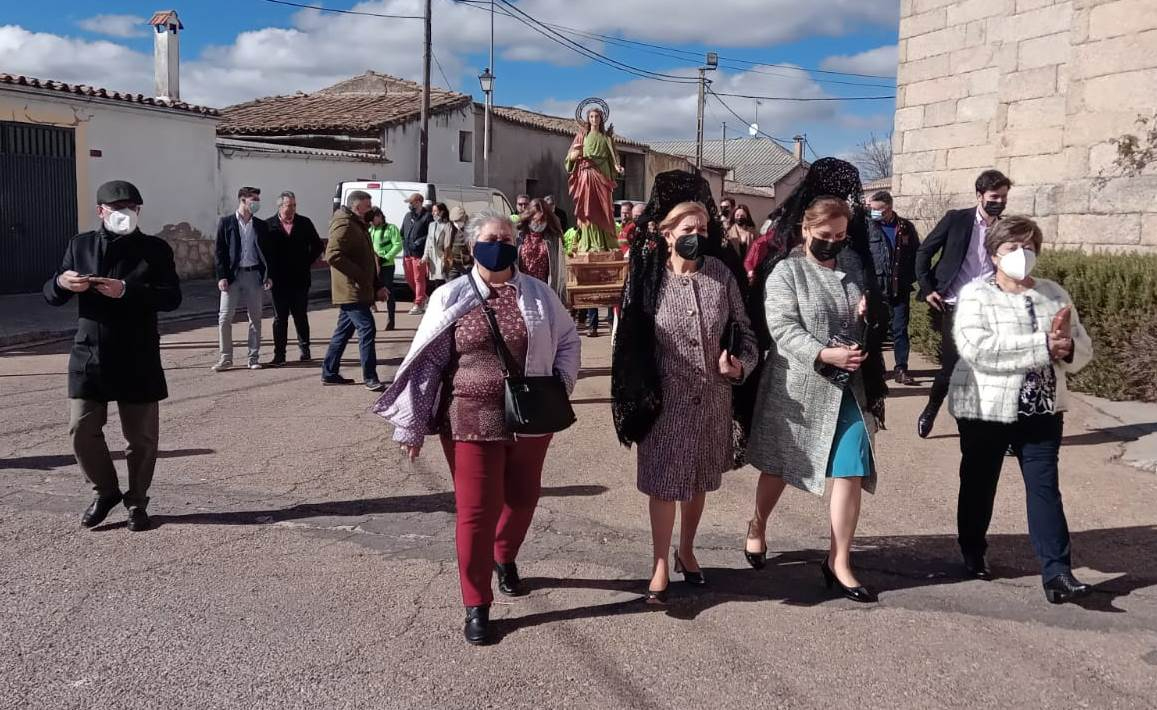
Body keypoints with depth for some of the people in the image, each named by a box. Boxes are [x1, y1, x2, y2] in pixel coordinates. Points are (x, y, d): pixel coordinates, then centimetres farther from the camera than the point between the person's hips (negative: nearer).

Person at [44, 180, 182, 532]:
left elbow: (172, 297, -12)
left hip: (138, 358, -2)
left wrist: (127, 291, -26)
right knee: (82, 430, 2)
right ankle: (106, 492, 25)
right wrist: (61, 282, -16)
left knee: (141, 436, 4)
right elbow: (51, 296, 8)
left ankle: (137, 502, 22)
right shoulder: (80, 245, 8)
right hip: (89, 354, 2)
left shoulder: (155, 249, 0)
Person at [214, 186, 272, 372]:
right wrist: (221, 276, -9)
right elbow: (220, 251, 0)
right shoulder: (226, 223, 2)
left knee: (255, 318, 5)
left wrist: (268, 276, 1)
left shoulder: (261, 226, 9)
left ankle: (254, 357, 12)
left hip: (254, 274, 2)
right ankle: (226, 358, 4)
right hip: (232, 275, -2)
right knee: (224, 318, -4)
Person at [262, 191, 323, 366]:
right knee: (280, 318, 2)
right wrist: (270, 273, -4)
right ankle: (279, 355, 5)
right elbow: (264, 251, 3)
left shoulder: (305, 223, 4)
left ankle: (304, 350, 20)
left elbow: (318, 246, 11)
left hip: (300, 279, 1)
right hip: (279, 280, -1)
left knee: (301, 316, 8)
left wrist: (307, 263, 3)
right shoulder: (269, 225, 0)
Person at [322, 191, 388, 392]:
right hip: (352, 290, -11)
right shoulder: (344, 225, -13)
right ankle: (370, 377, -10)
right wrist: (359, 275, -22)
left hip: (355, 291, 11)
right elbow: (332, 255, -24)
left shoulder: (357, 225, 21)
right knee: (367, 328, -12)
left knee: (344, 330, 14)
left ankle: (329, 373, 21)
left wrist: (377, 285, 19)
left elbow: (368, 258, 27)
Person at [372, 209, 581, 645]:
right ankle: (476, 606, 14)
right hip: (471, 420, -3)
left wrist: (562, 386, 2)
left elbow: (567, 339, 16)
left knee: (522, 498, 18)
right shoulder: (450, 298, -4)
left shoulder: (538, 294, 2)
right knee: (476, 510, 1)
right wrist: (412, 424, -4)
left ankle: (505, 559, 48)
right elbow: (427, 362, -3)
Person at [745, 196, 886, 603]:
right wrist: (824, 354, -29)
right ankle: (757, 528, 40)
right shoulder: (786, 271, -7)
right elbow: (782, 327, -18)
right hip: (797, 388, -4)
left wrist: (869, 315, -1)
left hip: (847, 388, 4)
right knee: (778, 466, 14)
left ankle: (839, 562, 7)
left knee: (851, 473, -4)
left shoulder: (852, 267, 9)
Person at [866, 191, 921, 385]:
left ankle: (901, 369, 11)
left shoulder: (906, 227, 5)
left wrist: (912, 278, 0)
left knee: (900, 329, 4)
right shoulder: (869, 227, 0)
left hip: (901, 288, 1)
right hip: (876, 287, -1)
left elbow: (917, 254, 10)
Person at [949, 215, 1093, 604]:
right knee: (979, 484, 12)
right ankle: (973, 553, 32)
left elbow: (1083, 348, 7)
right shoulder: (974, 294, -9)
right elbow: (976, 348, -25)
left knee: (1045, 488, 0)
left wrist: (1067, 349, -19)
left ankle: (1057, 572, 2)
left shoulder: (1054, 294, 6)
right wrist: (1042, 346, -25)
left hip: (1043, 410, 3)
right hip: (986, 410, -3)